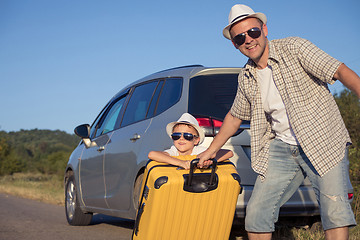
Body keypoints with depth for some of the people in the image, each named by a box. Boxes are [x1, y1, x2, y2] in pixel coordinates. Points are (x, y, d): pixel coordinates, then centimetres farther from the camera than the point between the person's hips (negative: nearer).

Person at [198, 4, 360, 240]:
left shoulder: (294, 48, -7)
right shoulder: (246, 78, 9)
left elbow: (341, 71, -17)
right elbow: (235, 116, 24)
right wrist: (211, 150, 29)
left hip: (323, 143, -5)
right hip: (281, 148, 5)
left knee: (335, 213, -18)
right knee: (256, 215, 0)